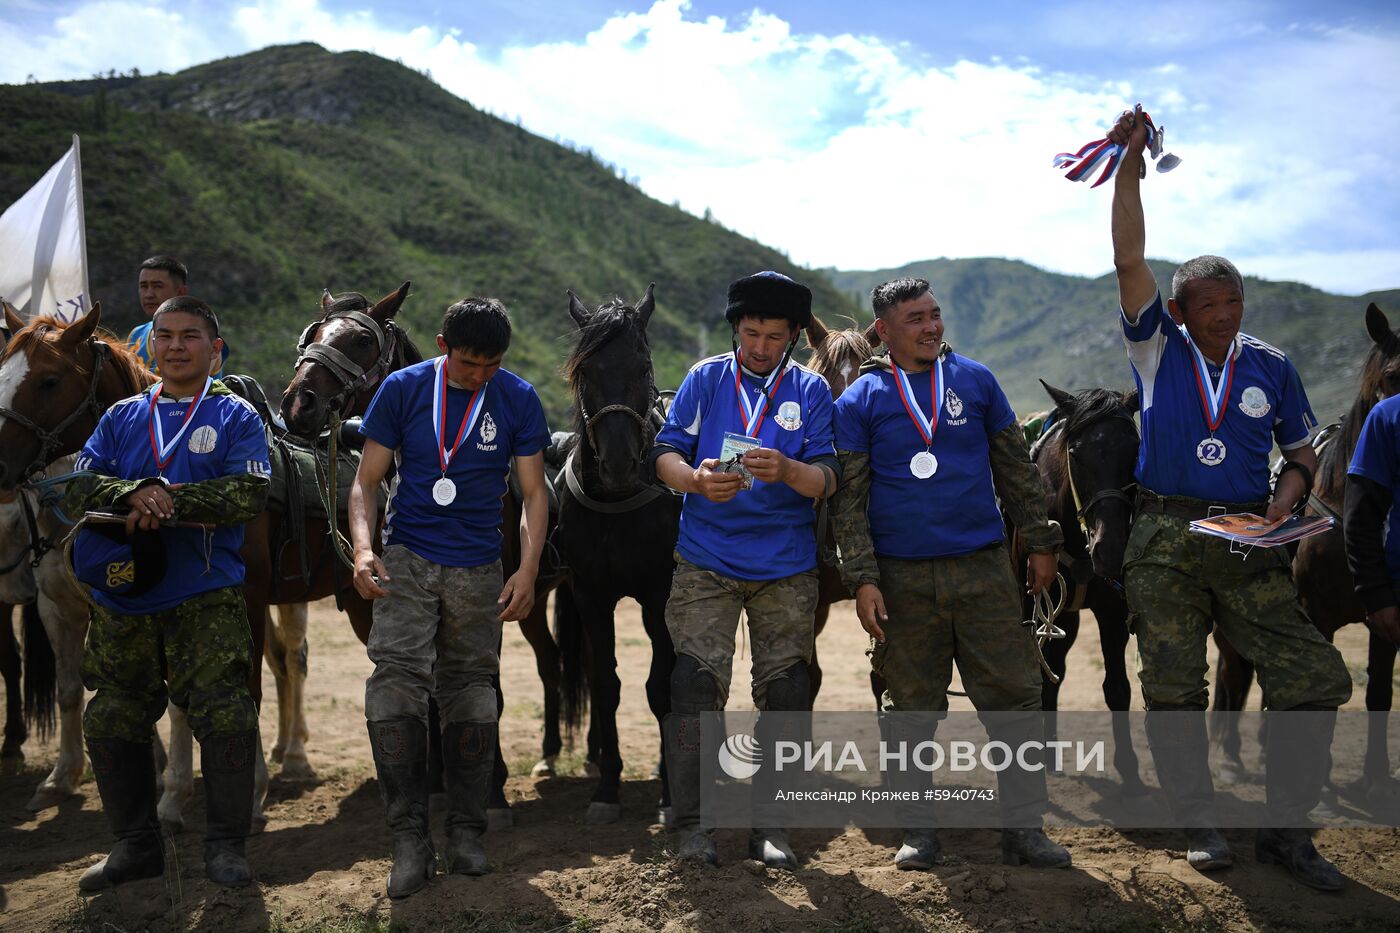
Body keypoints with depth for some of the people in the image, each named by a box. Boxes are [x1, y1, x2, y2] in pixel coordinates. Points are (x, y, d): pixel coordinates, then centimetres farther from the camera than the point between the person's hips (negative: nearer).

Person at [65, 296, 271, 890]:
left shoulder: (236, 417, 2)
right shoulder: (122, 418, 14)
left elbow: (249, 493, -13)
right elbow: (79, 489, 2)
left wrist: (167, 500, -22)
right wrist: (134, 493, -19)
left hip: (206, 600, -4)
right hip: (122, 600, 4)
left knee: (225, 717, -8)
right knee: (111, 724, 10)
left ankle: (225, 846, 7)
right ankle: (136, 846, 25)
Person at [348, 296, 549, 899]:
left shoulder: (518, 400, -1)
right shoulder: (402, 389, -2)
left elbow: (533, 493, 1)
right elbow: (367, 480, -1)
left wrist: (528, 571, -11)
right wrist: (363, 547, -18)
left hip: (478, 569, 1)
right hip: (406, 558, -1)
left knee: (470, 692, 8)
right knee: (395, 679, -15)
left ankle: (466, 831, 22)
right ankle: (409, 836, -6)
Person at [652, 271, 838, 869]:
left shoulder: (811, 390, 4)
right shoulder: (705, 379, 4)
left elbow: (827, 479, -5)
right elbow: (666, 453, -4)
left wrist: (787, 470, -27)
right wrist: (696, 479, -26)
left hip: (787, 567, 1)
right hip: (706, 560, -1)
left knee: (786, 694, 3)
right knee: (696, 685, -7)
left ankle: (770, 825, 15)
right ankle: (689, 822, 5)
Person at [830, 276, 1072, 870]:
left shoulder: (975, 381, 8)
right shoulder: (860, 402, 1)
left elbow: (1016, 468, 13)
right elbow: (848, 498, -1)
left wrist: (1042, 543, 11)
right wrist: (862, 578, -9)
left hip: (985, 569, 2)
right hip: (902, 577, -2)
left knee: (1015, 696, 1)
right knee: (910, 706, 6)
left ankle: (1024, 826, 13)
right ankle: (917, 829, 20)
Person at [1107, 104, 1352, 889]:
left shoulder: (1271, 367, 8)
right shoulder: (1159, 348, 3)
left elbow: (1303, 454, 16)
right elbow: (1131, 260, -7)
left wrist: (1289, 494, -7)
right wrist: (1131, 163, -12)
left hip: (1248, 544, 2)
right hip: (1166, 542, -1)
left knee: (1315, 676, -6)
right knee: (1172, 689, 1)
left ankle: (1287, 828, 8)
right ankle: (1200, 822, 17)